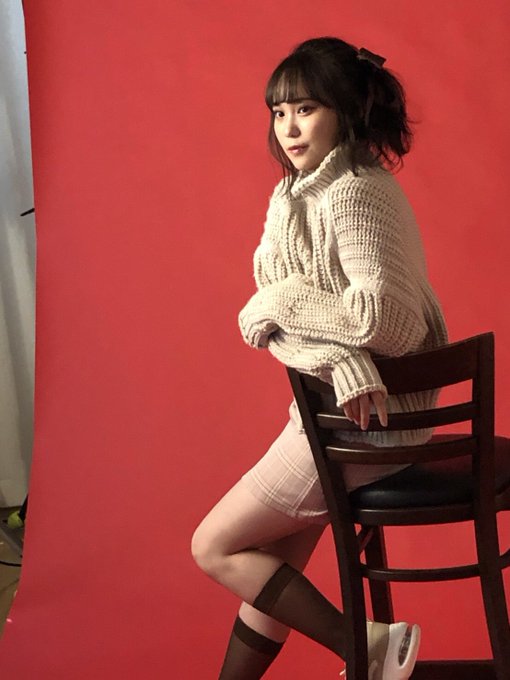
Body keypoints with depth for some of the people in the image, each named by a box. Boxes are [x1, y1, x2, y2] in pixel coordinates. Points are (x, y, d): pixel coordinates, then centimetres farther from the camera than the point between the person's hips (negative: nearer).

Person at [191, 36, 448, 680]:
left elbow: (383, 314, -30)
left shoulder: (354, 194, -19)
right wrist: (344, 362, -22)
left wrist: (281, 299, -17)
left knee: (216, 547, 0)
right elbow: (278, 312, -2)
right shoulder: (303, 192, 10)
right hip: (350, 408, 9)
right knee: (275, 563, 17)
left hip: (365, 420, -9)